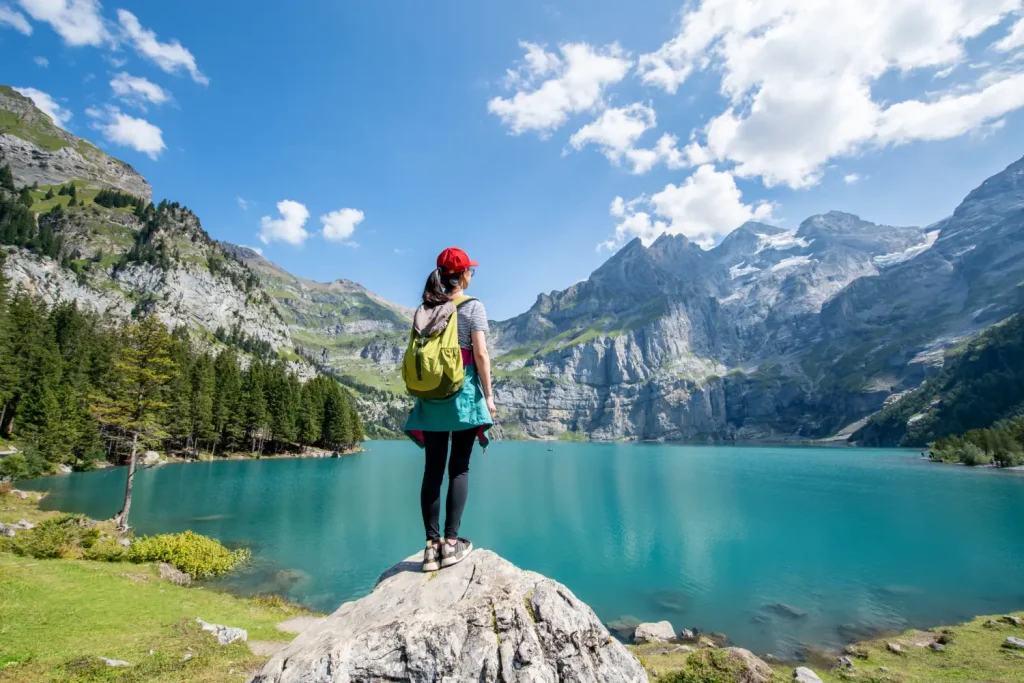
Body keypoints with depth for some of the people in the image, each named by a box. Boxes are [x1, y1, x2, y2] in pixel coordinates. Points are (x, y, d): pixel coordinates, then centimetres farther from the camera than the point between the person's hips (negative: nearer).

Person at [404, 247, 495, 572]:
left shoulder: (424, 309, 10)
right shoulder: (473, 307, -3)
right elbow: (480, 354, -9)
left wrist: (421, 391, 16)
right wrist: (489, 394, -4)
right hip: (463, 390, -4)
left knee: (433, 469, 6)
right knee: (459, 468, 2)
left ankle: (432, 544, 10)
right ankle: (451, 542, 4)